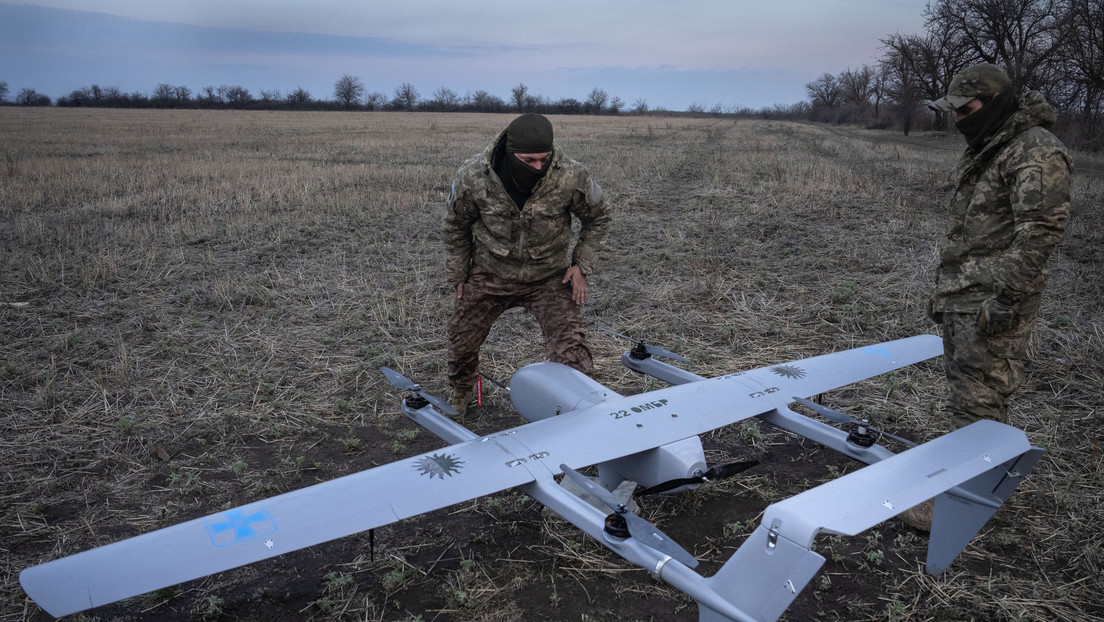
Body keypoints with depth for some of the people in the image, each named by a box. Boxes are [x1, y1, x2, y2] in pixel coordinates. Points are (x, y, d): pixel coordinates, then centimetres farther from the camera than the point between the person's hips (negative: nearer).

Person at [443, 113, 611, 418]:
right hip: (490, 273, 2)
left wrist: (581, 265, -8)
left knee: (570, 350, -15)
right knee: (462, 341, 13)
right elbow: (456, 225, -1)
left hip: (550, 277, -1)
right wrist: (458, 276, 5)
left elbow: (597, 218, -1)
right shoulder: (472, 176, -21)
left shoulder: (572, 177, -23)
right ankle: (460, 395, 45)